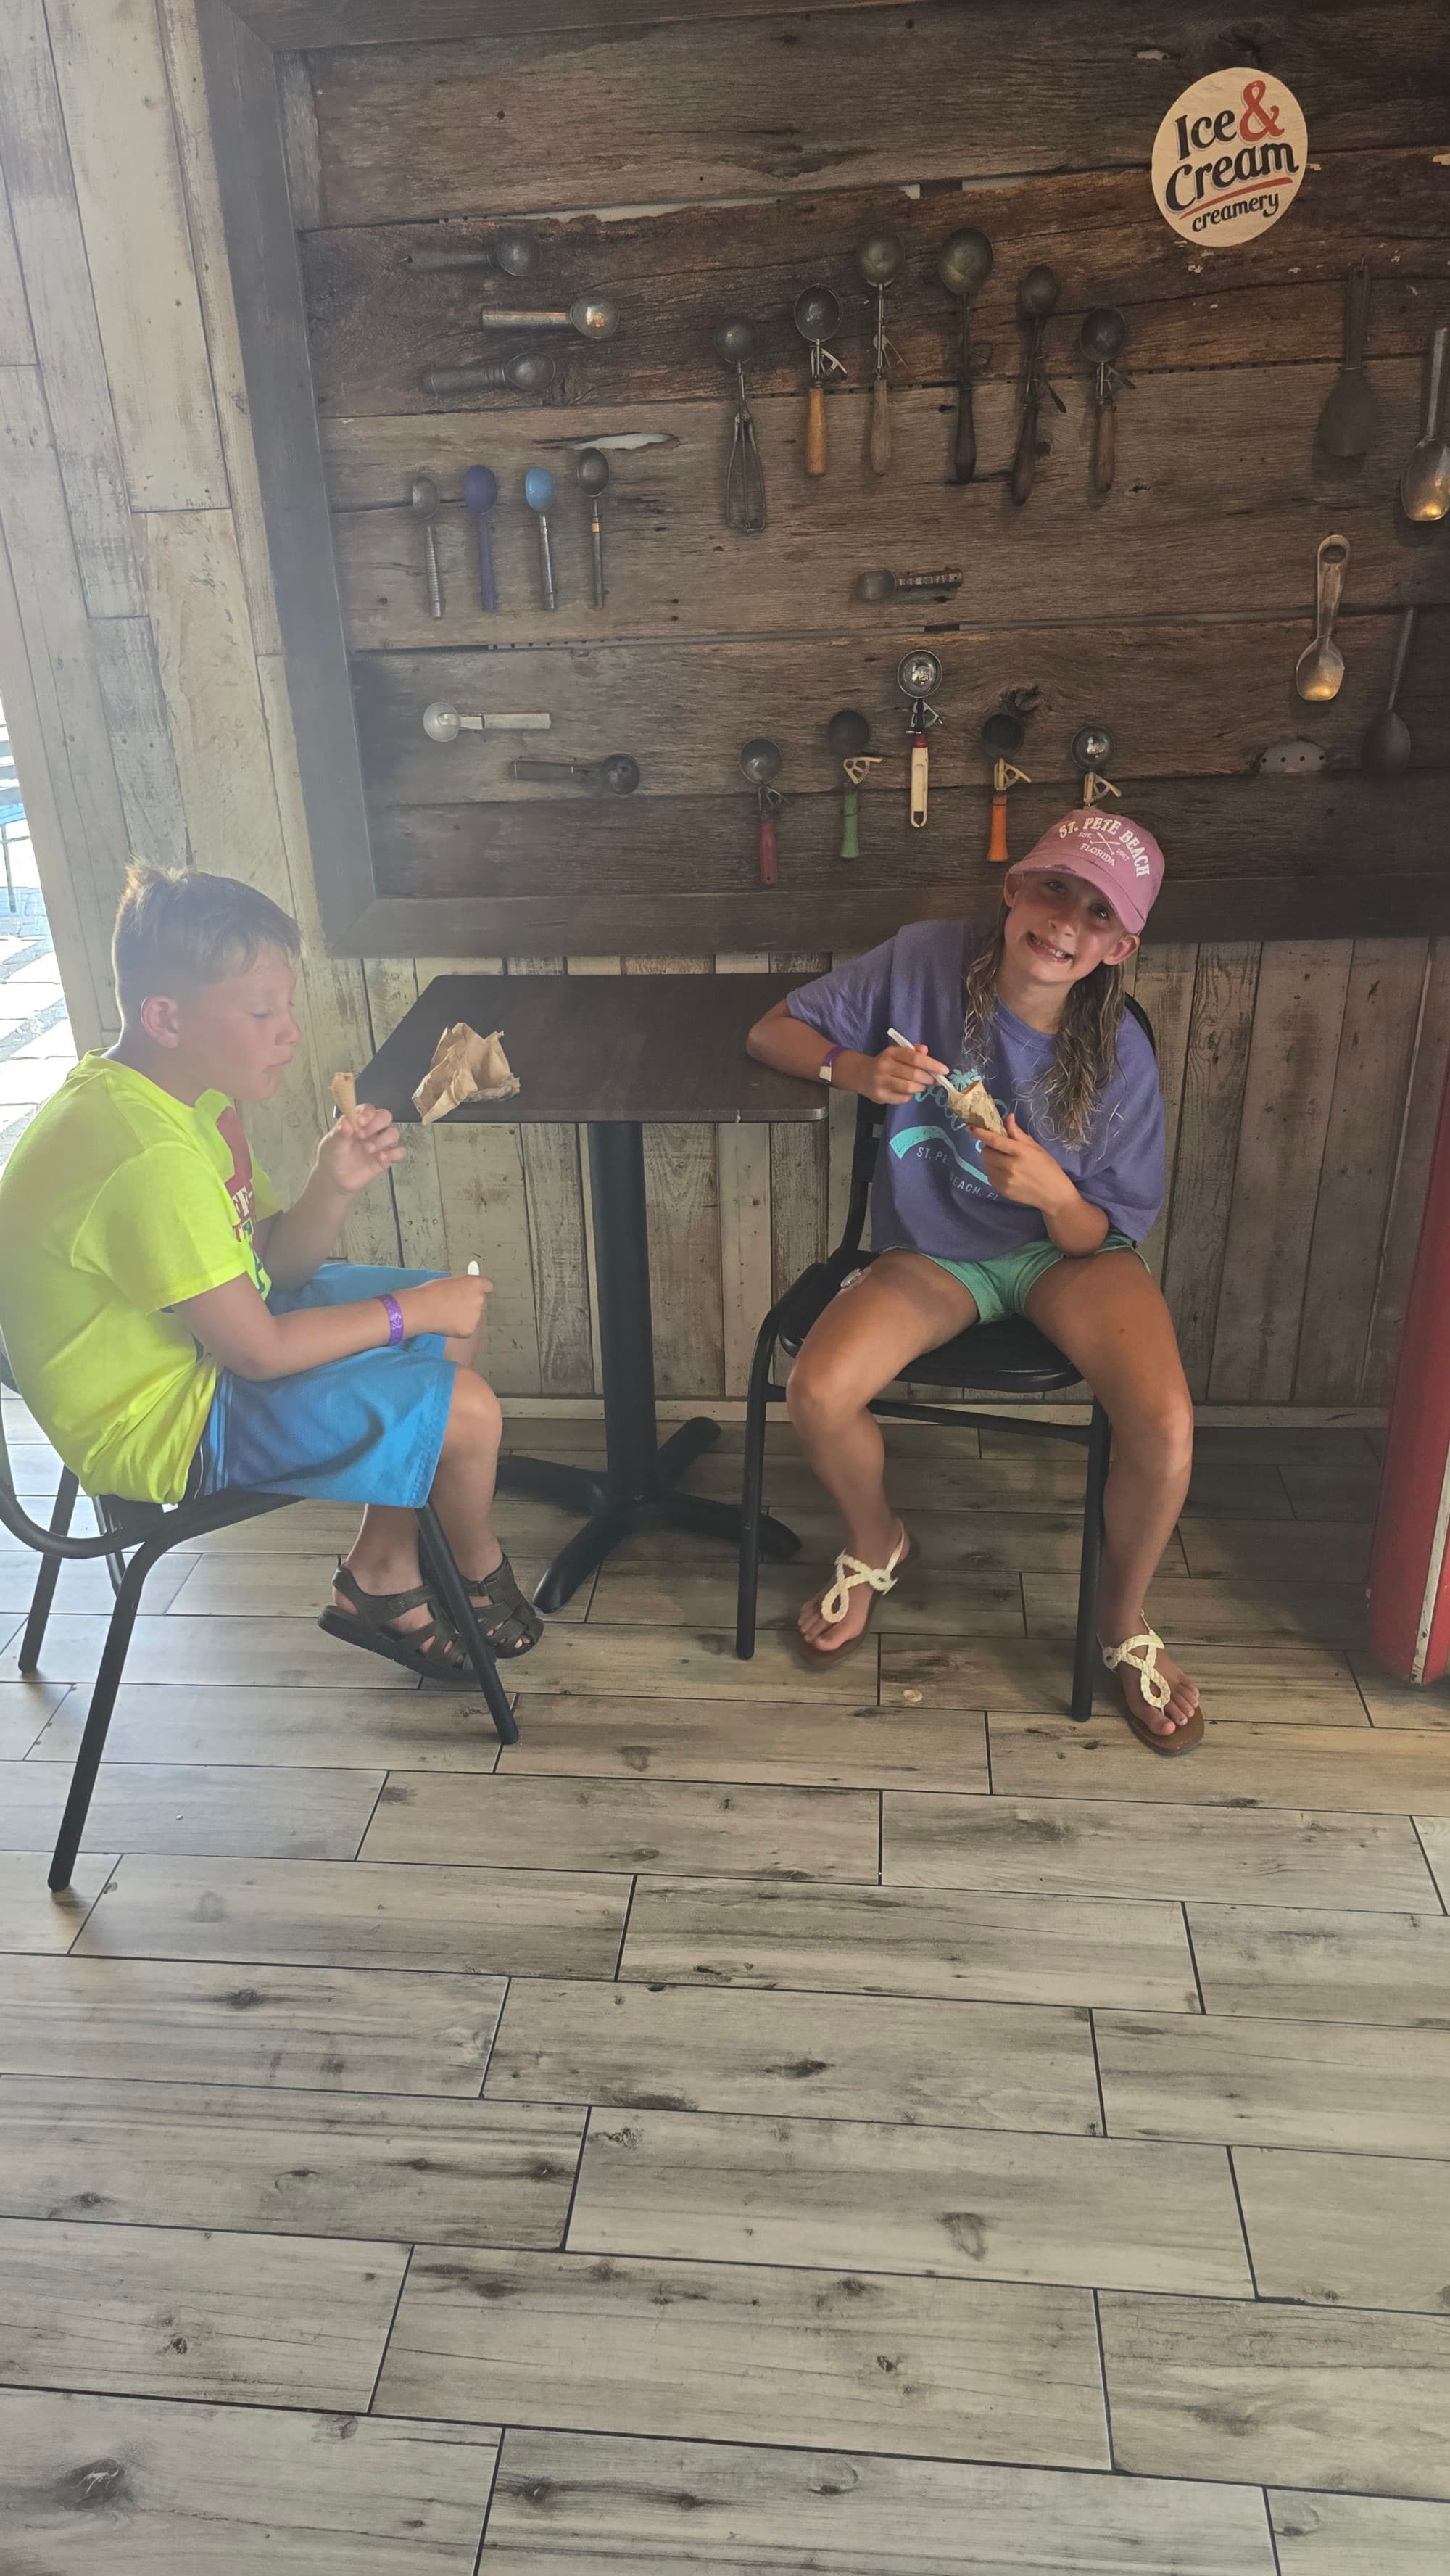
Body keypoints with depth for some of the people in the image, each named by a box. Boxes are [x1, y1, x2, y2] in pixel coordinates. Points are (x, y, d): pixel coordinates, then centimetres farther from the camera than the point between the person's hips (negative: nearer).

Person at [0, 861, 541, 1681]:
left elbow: (276, 1261, 3)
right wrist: (407, 1312, -16)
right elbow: (257, 1350, -27)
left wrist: (335, 1185, -17)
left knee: (456, 1314, 11)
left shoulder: (189, 1094, 0)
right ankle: (483, 1574, 18)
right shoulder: (147, 1158, -32)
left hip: (205, 1334, 10)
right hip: (165, 1425, -10)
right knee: (467, 1409, -16)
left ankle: (383, 1579, 17)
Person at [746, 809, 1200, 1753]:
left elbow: (1105, 1237, -10)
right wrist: (858, 1070, -27)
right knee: (817, 1394, -25)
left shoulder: (1119, 1058, -15)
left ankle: (1124, 1618, 6)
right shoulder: (927, 960, -15)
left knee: (1165, 1427, -27)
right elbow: (772, 1033, -7)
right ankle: (878, 1542, 12)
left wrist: (1053, 1192, -33)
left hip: (1065, 1252, -1)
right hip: (936, 1250, 1)